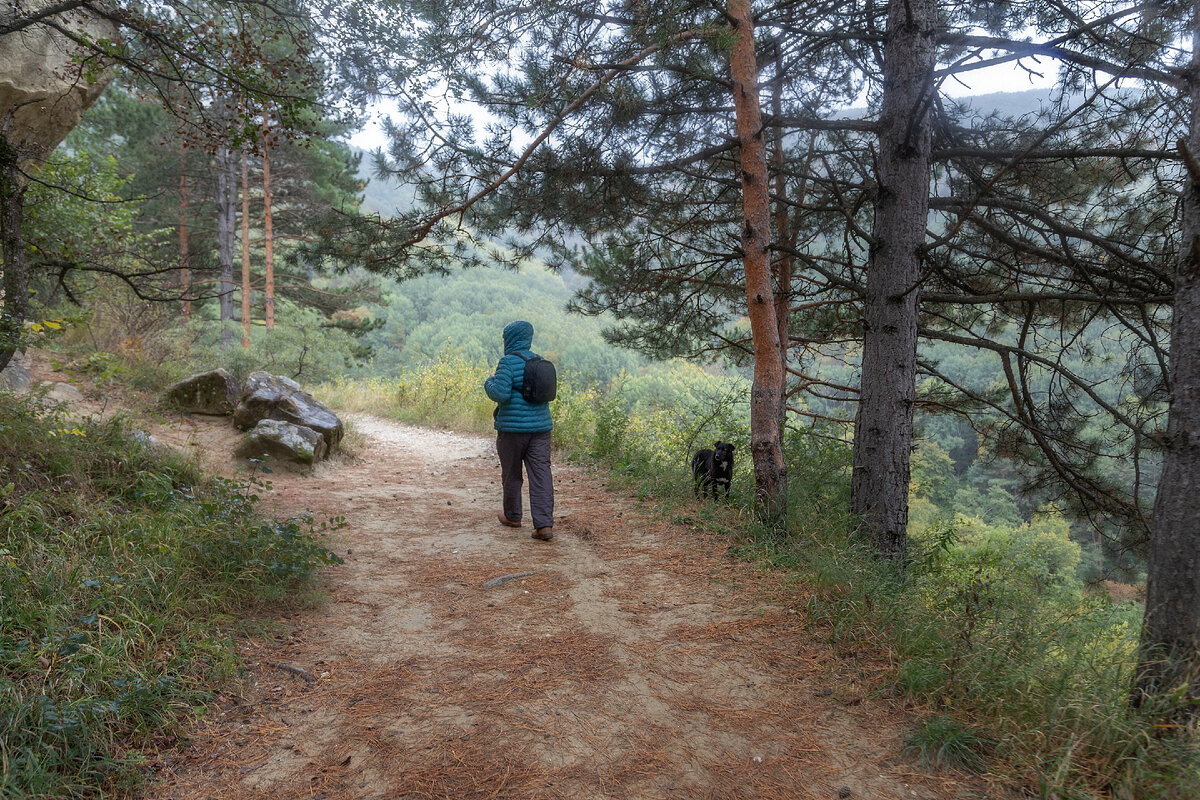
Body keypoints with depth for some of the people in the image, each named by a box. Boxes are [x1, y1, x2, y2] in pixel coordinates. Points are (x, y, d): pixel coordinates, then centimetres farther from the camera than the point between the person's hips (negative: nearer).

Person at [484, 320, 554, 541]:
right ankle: (544, 525, -8)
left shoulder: (508, 362, -11)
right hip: (540, 426, 5)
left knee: (511, 474, 14)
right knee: (541, 474, 0)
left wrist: (489, 384, 0)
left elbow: (500, 393, -20)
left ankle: (512, 516, 31)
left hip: (513, 427, -5)